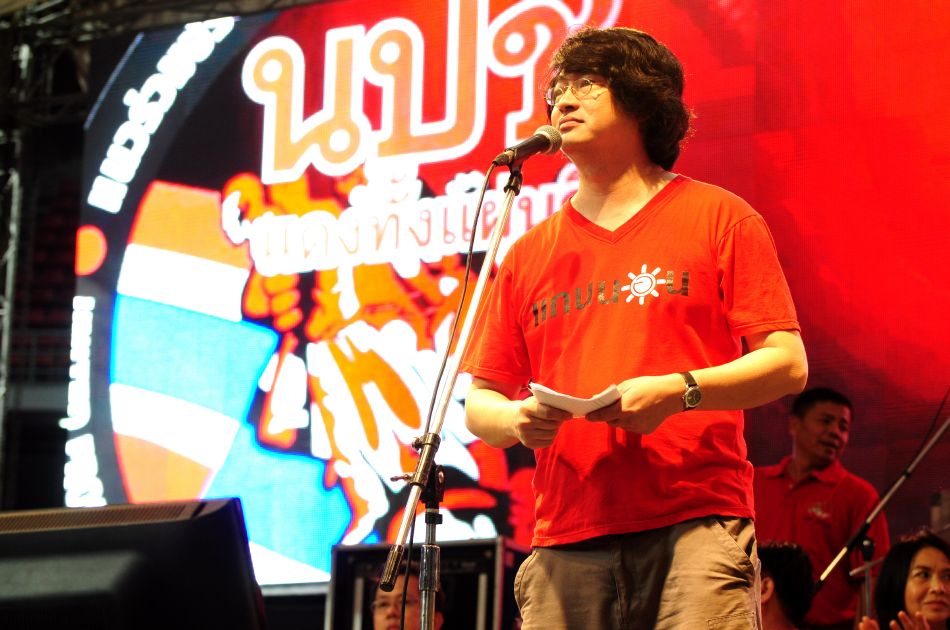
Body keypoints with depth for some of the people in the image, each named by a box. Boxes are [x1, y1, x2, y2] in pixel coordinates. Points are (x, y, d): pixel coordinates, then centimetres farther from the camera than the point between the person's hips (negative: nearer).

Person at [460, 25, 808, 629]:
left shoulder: (719, 217, 9)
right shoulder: (530, 252, 18)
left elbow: (788, 363, 1)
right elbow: (479, 403, 18)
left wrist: (678, 391, -14)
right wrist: (516, 420, -5)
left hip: (695, 526, -3)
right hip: (566, 543, 3)